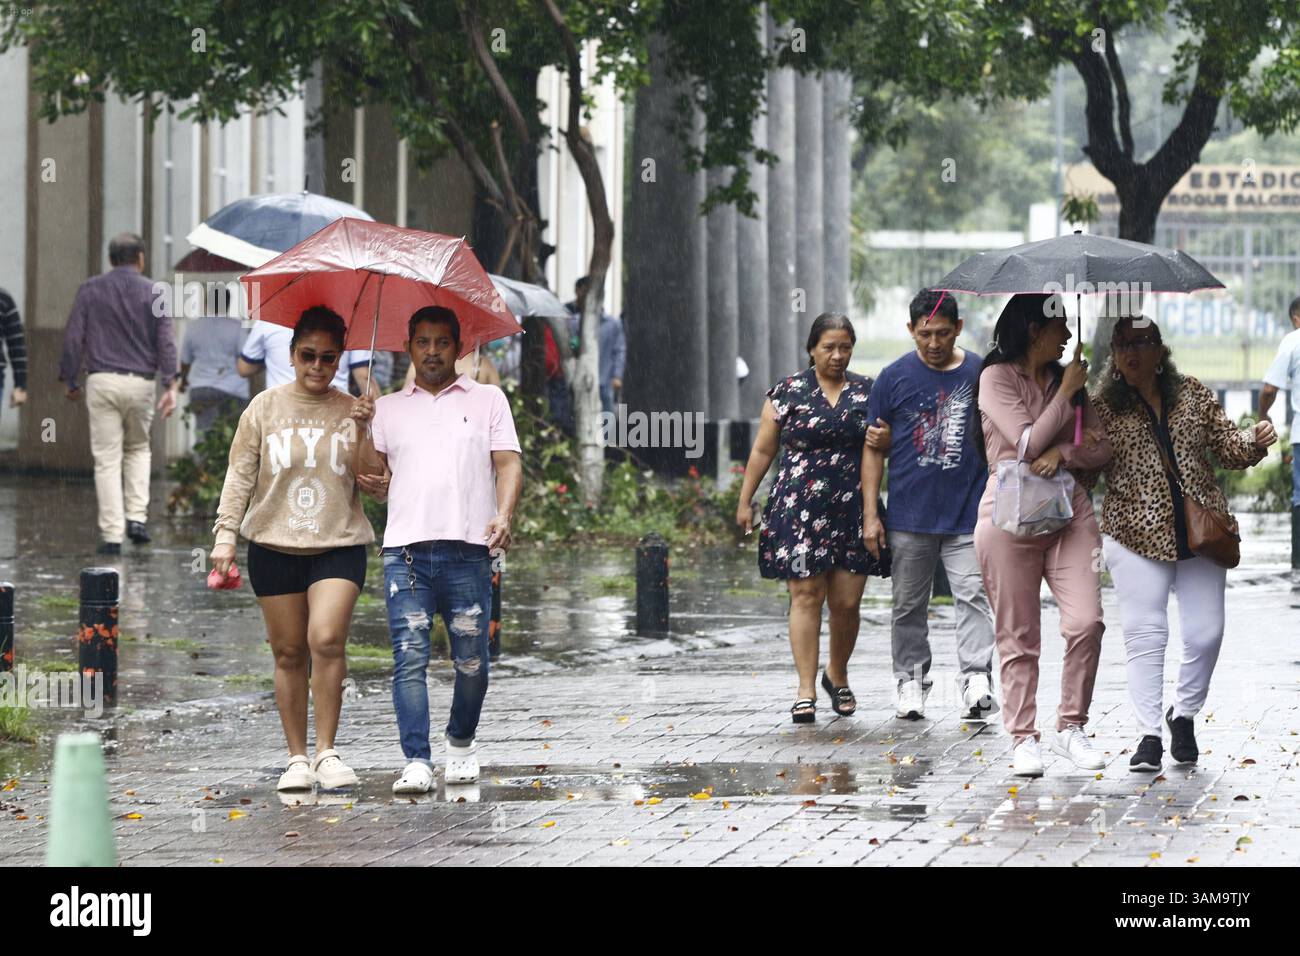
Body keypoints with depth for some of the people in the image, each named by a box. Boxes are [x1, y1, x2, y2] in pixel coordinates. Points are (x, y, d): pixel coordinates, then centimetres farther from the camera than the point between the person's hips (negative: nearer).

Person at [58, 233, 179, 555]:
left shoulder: (90, 290, 4)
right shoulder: (153, 293, 2)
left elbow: (73, 338, 1)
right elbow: (165, 341, -4)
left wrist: (69, 380, 9)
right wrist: (170, 385, -6)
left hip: (102, 382, 0)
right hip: (141, 383, 0)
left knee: (107, 459, 1)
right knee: (138, 449, 21)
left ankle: (112, 534, -4)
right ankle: (136, 516, 6)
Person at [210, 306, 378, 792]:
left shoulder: (352, 412, 6)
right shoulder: (265, 409, 6)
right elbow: (240, 476, 7)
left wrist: (365, 432, -13)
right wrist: (225, 535, -2)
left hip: (338, 544, -1)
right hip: (274, 545, 1)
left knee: (327, 640, -19)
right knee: (289, 653, 3)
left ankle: (327, 751, -11)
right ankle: (297, 758, 12)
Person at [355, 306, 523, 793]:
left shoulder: (487, 400, 15)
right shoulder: (387, 408, 20)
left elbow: (508, 464, 7)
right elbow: (376, 474, 20)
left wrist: (503, 514, -10)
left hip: (468, 548, -1)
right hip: (405, 549, 1)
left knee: (472, 659, 1)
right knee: (409, 657, -10)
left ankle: (461, 744, 24)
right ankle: (417, 762, -13)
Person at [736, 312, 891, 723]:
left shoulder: (868, 392, 9)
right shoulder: (788, 393, 4)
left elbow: (895, 441, 15)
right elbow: (763, 450, 8)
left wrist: (886, 440, -9)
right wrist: (745, 501, 8)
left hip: (853, 511, 2)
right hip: (800, 511, -2)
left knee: (847, 602, 3)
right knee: (806, 595, -7)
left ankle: (837, 675, 26)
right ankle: (806, 690, -5)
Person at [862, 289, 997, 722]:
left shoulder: (981, 374, 5)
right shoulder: (895, 377, 3)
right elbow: (874, 448, 5)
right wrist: (870, 515, 0)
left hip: (968, 517, -1)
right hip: (909, 518, 1)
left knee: (973, 598, -12)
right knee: (910, 605, 8)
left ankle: (977, 683, -17)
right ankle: (911, 681, 19)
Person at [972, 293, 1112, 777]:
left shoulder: (1065, 378, 14)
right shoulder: (998, 378, -2)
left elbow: (1101, 448, 10)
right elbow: (1029, 442, -12)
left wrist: (1063, 452, -9)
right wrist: (1067, 393, -7)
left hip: (1070, 510, 4)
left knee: (1086, 622, -11)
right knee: (1018, 637, 0)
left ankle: (1070, 728, 2)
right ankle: (1023, 738, 7)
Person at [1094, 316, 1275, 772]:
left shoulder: (1193, 395, 8)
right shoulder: (1102, 406, 2)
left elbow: (1228, 447, 10)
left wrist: (1254, 440, -11)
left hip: (1201, 530, 2)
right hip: (1136, 534, -2)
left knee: (1206, 633, 1)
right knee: (1144, 634, -7)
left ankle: (1184, 714, 25)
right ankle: (1149, 735, 0)